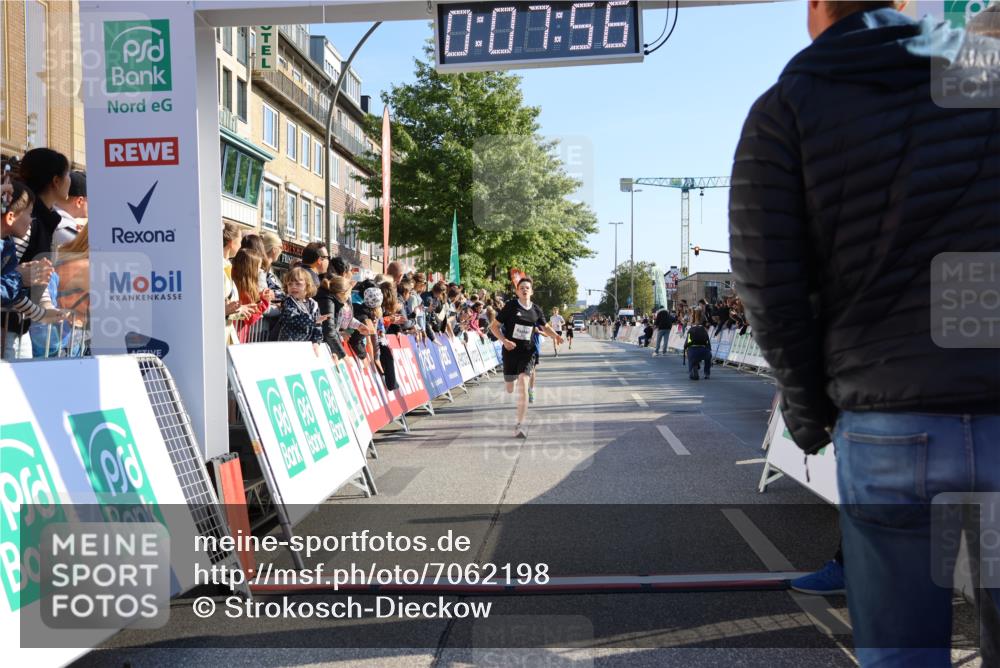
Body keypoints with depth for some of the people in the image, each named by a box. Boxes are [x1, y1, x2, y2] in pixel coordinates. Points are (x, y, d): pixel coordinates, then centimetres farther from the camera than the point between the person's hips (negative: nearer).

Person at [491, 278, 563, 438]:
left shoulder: (536, 310, 3)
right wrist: (504, 340, -20)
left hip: (527, 351, 1)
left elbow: (545, 326, 19)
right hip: (510, 350, -1)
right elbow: (495, 326, -4)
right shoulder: (510, 306, -7)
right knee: (510, 389, 9)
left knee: (523, 385, -16)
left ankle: (520, 425, -13)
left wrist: (556, 336, -1)